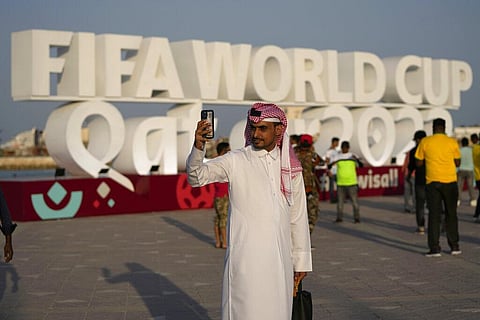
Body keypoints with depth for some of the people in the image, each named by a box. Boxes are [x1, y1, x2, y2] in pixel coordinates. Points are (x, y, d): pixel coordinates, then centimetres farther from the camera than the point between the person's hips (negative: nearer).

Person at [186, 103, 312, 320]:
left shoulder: (291, 168, 9)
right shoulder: (236, 161, -1)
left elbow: (298, 216, 13)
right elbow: (197, 176, -14)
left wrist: (301, 260, 13)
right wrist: (198, 146, -33)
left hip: (280, 260, 4)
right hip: (245, 258, -4)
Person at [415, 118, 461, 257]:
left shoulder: (425, 142, -2)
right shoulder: (452, 142, -1)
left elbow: (419, 163, 3)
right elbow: (457, 163, 4)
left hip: (432, 182, -1)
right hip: (450, 182, 1)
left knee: (434, 215, 1)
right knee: (451, 214, 12)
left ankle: (435, 248, -4)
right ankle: (454, 246, 15)